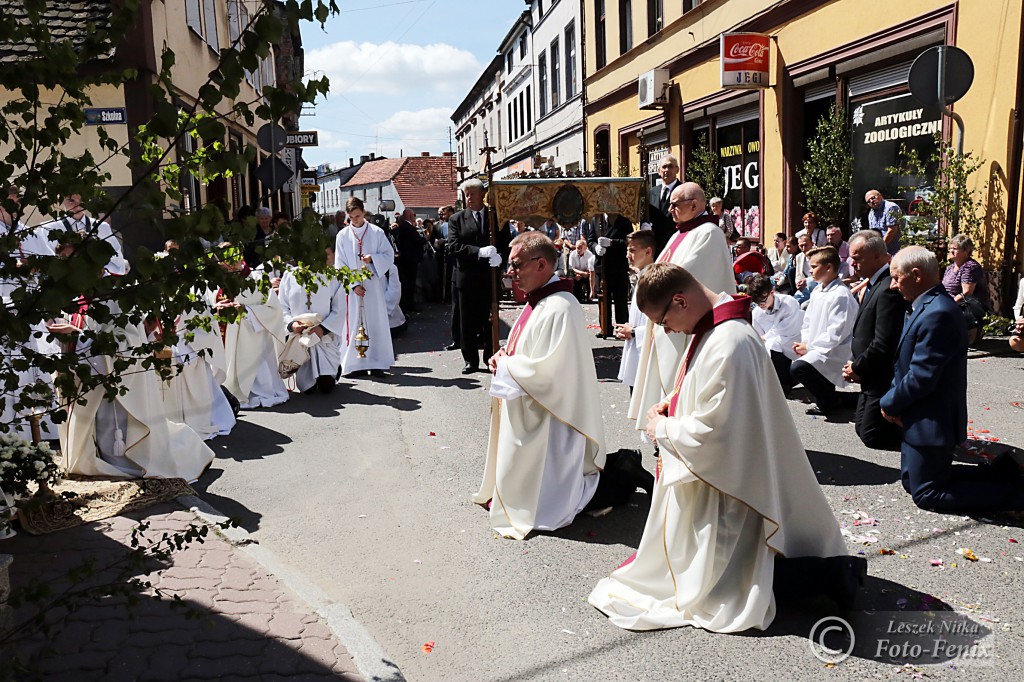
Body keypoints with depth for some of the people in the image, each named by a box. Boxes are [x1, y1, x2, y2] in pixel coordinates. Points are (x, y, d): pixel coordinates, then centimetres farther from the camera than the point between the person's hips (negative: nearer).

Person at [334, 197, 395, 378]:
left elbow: (389, 256, 4)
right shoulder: (343, 235, 4)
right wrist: (353, 285, -7)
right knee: (353, 325, 0)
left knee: (375, 322, 1)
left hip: (373, 284, 0)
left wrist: (373, 258, -14)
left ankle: (376, 363, 7)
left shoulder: (377, 233, 2)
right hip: (352, 287, 0)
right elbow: (340, 265, 2)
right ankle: (354, 364, 6)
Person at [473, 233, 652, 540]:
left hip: (549, 420, -10)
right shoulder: (537, 301, 7)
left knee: (549, 501, -1)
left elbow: (546, 370, -28)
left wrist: (505, 364, -13)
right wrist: (505, 356, -1)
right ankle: (621, 466, 23)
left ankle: (625, 475, 11)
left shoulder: (558, 309, -24)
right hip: (530, 416, 10)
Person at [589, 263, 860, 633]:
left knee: (716, 585, 1)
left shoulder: (729, 344, -30)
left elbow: (711, 430, -28)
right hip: (712, 476, 11)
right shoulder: (714, 327, 2)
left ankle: (831, 573, 2)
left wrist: (663, 429, -12)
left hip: (724, 487, -10)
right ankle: (836, 568, 24)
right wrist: (673, 403, 3)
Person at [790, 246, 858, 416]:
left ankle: (830, 402, -4)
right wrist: (804, 343, -1)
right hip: (816, 351, 10)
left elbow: (835, 334, -23)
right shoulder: (817, 291, 10)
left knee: (799, 368, -26)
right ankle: (826, 399, 20)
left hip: (834, 354, -10)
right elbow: (808, 322, 16)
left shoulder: (841, 295, -19)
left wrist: (809, 347, -16)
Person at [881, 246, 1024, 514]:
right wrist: (895, 399, -3)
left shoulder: (937, 314, -26)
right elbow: (907, 364, 11)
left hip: (931, 421, -10)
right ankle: (1002, 474, 23)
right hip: (919, 417, 10)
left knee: (925, 493, 3)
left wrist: (889, 404, -11)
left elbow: (921, 377, -27)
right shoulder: (929, 305, 7)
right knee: (911, 481, 21)